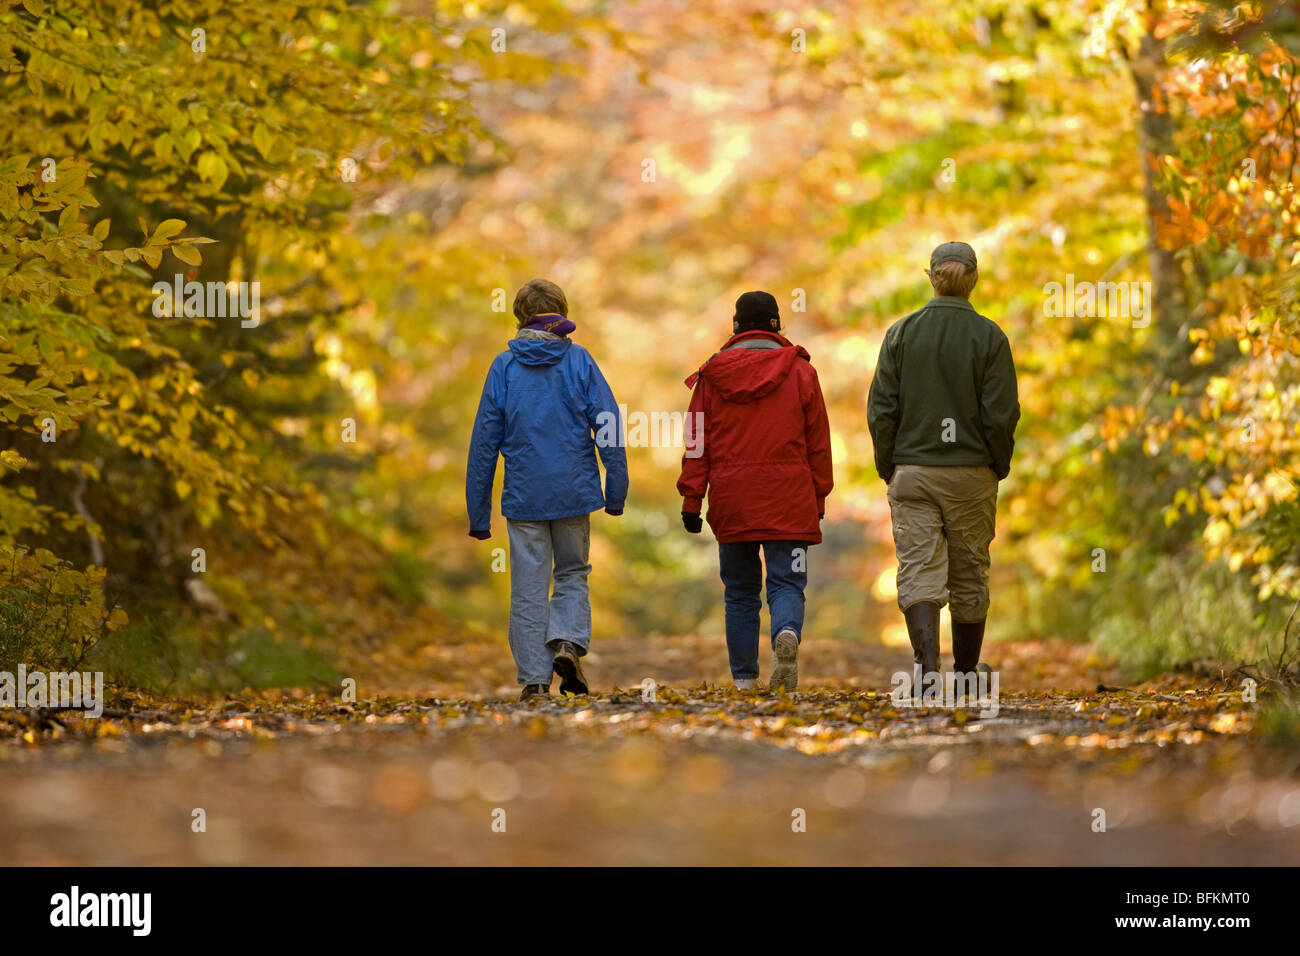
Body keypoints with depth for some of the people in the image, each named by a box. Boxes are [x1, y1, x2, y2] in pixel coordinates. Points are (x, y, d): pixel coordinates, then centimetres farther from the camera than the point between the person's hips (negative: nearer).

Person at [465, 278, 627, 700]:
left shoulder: (504, 366, 0)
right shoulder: (579, 361, -1)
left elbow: (485, 441, 1)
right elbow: (608, 426, -5)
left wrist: (478, 512, 7)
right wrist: (616, 491, 0)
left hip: (523, 495, 0)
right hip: (574, 491, 0)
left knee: (528, 587, 5)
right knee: (573, 573, 16)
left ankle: (534, 678, 3)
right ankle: (568, 641, -8)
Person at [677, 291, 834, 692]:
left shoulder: (712, 374, 6)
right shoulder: (800, 371, 4)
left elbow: (697, 441, 4)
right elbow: (818, 441, 5)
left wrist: (691, 498, 6)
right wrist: (819, 496, 12)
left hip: (731, 499, 1)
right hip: (787, 498, -1)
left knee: (740, 591, 11)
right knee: (786, 582, 0)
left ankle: (744, 677, 10)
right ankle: (787, 634, -31)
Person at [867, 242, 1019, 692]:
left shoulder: (902, 333, 0)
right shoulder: (989, 337, -4)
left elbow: (881, 410, -2)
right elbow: (1001, 414, -8)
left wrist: (889, 470, 8)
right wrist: (999, 468, 6)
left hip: (912, 470, 0)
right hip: (971, 471, 0)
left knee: (919, 571, -3)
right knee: (969, 574, 13)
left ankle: (926, 665, -22)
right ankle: (966, 671, 26)